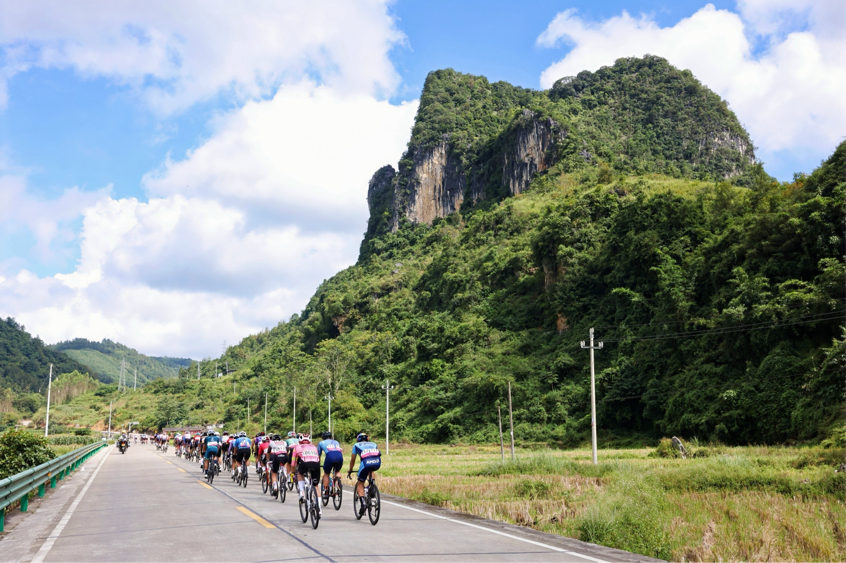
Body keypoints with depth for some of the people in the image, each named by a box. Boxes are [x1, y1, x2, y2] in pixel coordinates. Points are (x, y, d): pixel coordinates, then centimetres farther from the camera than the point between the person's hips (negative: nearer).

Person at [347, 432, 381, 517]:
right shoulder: (373, 444, 37)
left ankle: (363, 504, -2)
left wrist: (350, 471, 50)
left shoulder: (356, 445, 31)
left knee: (360, 484, 14)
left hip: (366, 462, -2)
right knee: (370, 470, 37)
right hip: (377, 462, 2)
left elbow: (352, 460, 36)